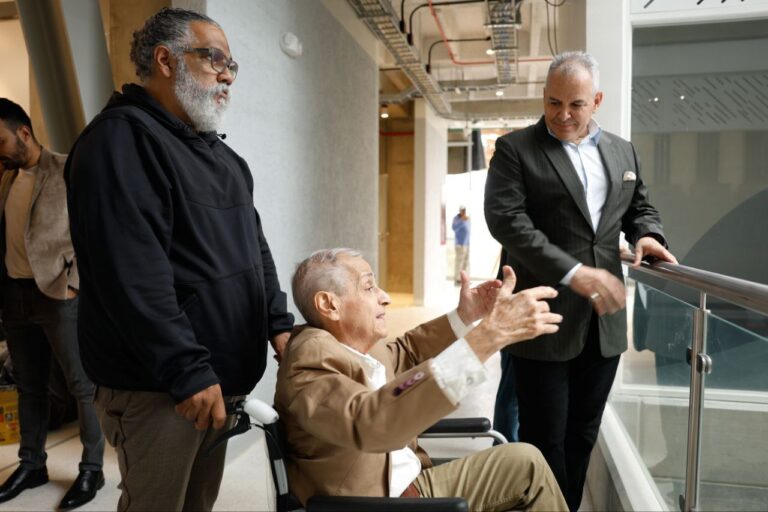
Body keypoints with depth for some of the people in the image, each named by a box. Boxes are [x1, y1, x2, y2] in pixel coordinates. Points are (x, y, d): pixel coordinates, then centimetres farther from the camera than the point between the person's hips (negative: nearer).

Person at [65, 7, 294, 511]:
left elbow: (254, 246, 17)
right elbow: (134, 275, -23)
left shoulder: (219, 152, 16)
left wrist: (278, 321, 8)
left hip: (218, 374, 9)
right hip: (158, 385, -8)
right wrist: (188, 371, -23)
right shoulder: (122, 138, -14)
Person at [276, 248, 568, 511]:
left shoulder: (353, 342, 0)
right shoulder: (311, 359, -25)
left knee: (525, 461, 5)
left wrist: (465, 315, 7)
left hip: (414, 484, 8)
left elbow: (404, 353, 19)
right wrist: (490, 334, -44)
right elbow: (371, 423, -43)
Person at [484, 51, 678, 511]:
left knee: (584, 434, 17)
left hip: (604, 319, 6)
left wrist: (647, 234, -2)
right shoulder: (515, 149, -5)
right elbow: (506, 220, -15)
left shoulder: (623, 152, 13)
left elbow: (640, 206, 23)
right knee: (545, 438, 6)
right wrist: (572, 272, -23)